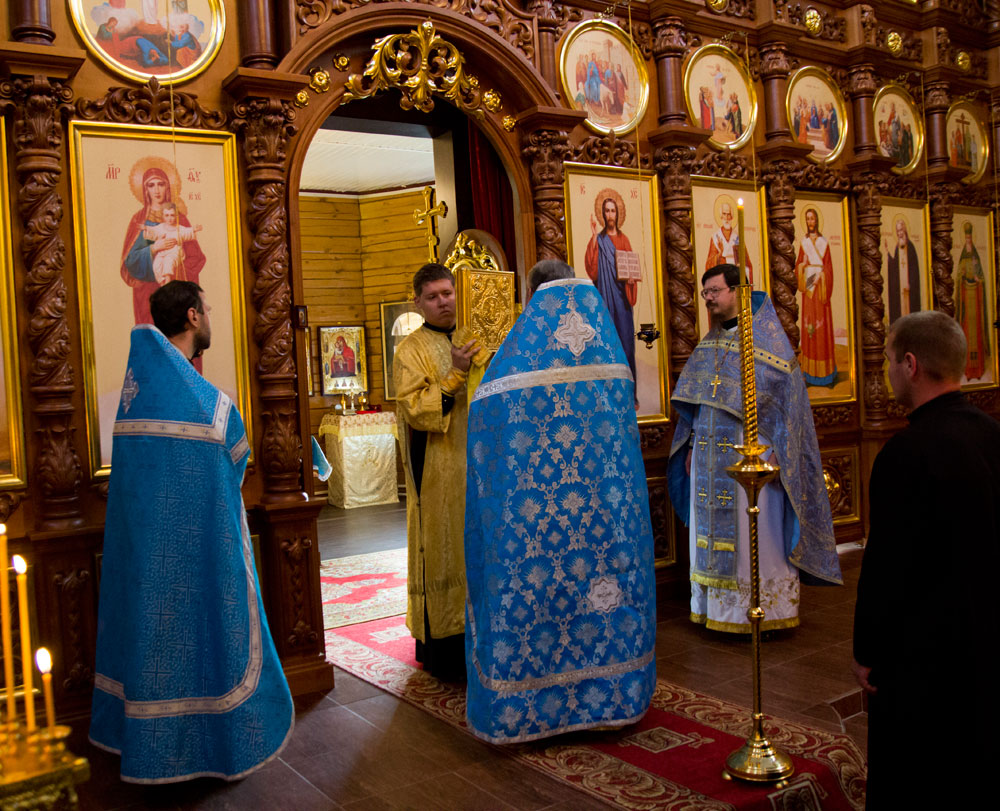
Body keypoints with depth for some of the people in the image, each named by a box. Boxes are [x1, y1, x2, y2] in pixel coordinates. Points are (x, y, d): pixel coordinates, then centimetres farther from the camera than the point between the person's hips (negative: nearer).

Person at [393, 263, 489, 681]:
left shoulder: (471, 341, 14)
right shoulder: (411, 350, -4)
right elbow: (412, 408, -16)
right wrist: (455, 375, -23)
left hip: (475, 467, 6)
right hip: (436, 473, -6)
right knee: (439, 550, -1)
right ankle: (440, 649, 9)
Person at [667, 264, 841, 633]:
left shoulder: (766, 336, -5)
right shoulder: (708, 345, 14)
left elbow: (784, 393, -10)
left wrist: (774, 452, -16)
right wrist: (693, 444, 11)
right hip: (711, 457, 6)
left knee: (756, 531, -1)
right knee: (714, 530, 9)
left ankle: (765, 610, 10)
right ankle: (718, 607, 19)